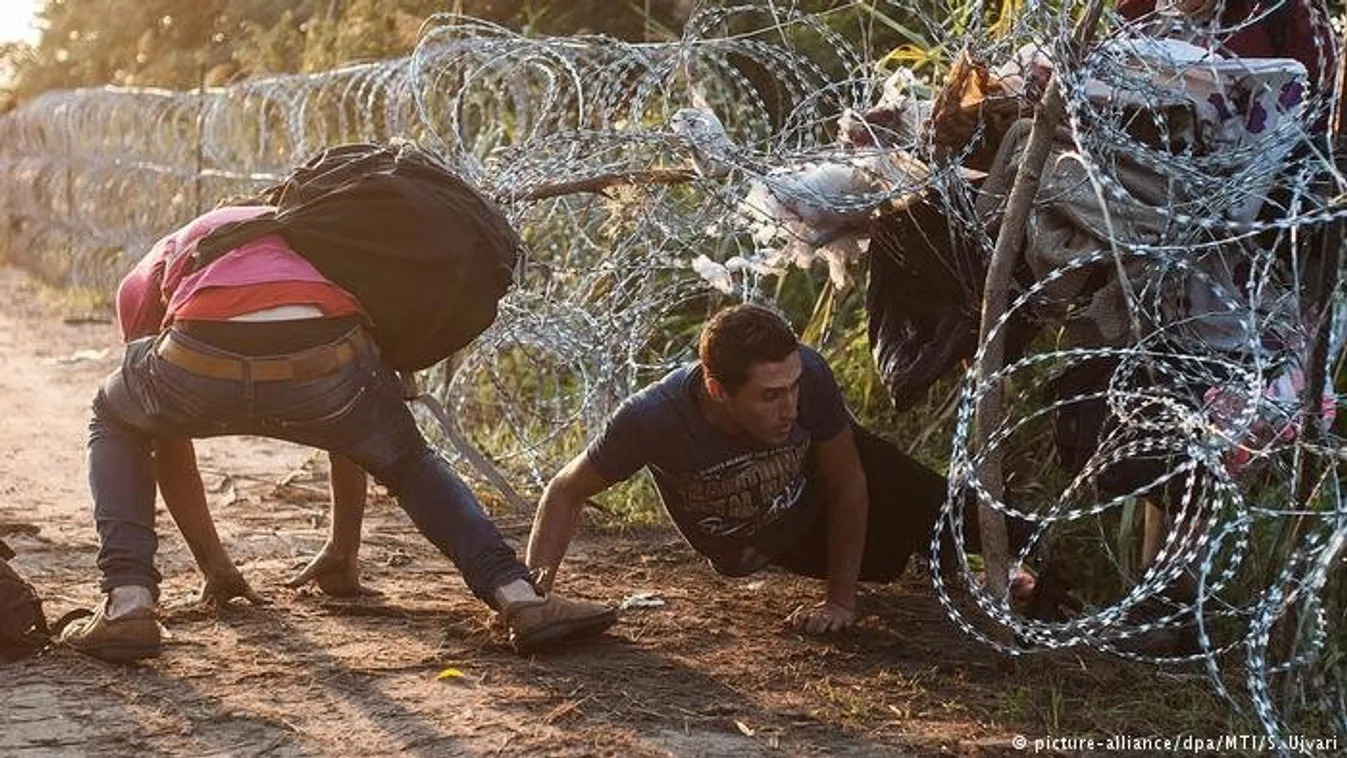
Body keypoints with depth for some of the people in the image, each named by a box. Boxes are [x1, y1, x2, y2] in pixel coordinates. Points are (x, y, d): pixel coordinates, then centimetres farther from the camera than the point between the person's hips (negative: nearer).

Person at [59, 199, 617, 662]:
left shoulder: (148, 278, 40)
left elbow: (167, 443, 43)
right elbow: (352, 432, 47)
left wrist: (214, 565, 54)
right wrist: (344, 552, 58)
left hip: (200, 365, -1)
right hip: (324, 363, 1)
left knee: (114, 424, 34)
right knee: (413, 465, 32)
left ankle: (127, 601, 16)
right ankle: (519, 596, 12)